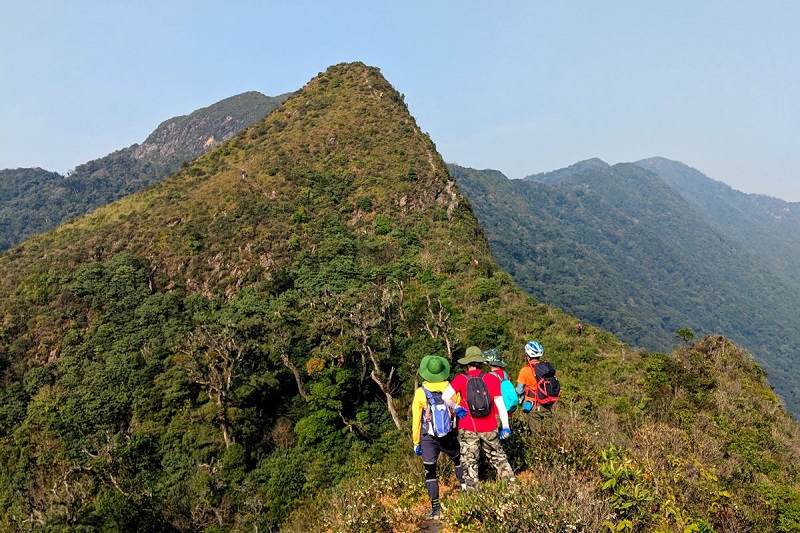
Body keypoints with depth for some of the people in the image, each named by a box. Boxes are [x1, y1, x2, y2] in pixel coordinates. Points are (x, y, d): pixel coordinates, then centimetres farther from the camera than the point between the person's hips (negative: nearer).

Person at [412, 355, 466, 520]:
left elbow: (416, 419, -6)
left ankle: (435, 508, 6)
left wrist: (416, 443, 4)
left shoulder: (420, 392, -10)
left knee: (430, 472, 6)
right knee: (458, 461, 24)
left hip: (428, 438, -1)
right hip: (449, 436, 1)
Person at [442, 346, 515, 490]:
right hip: (489, 428, 2)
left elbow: (445, 397, -17)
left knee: (470, 462, 6)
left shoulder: (461, 379, -6)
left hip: (467, 429, -2)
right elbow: (500, 403, 1)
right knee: (498, 457, 19)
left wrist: (456, 408, -2)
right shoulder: (492, 379, 1)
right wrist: (505, 426, 4)